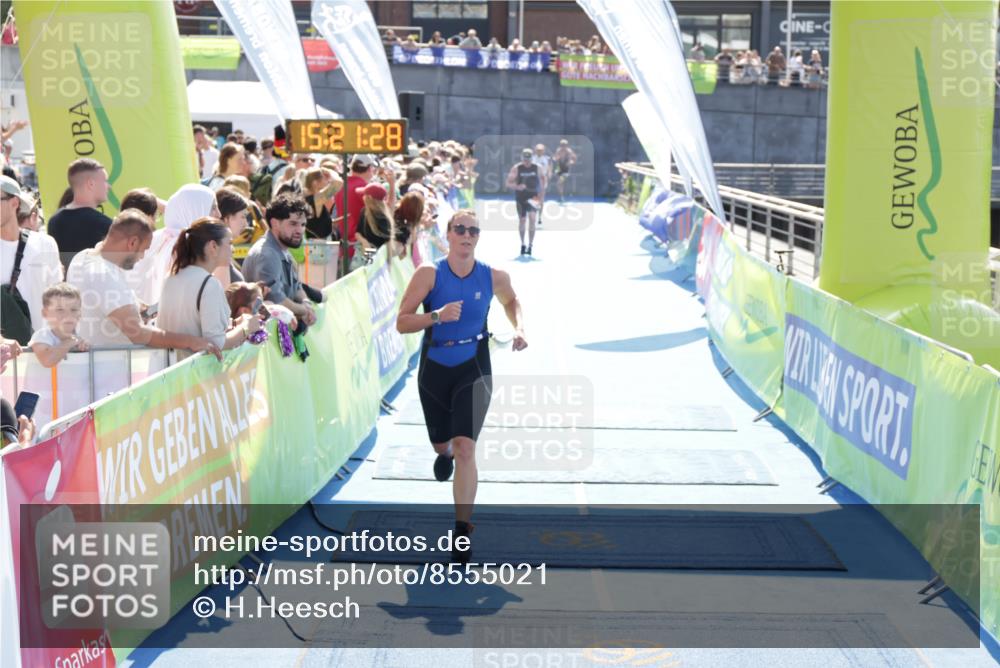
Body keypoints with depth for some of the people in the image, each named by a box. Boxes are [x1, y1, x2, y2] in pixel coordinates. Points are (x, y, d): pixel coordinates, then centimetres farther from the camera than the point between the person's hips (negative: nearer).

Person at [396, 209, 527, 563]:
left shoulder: (494, 277, -6)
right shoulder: (429, 273, -12)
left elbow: (511, 301, 18)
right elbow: (402, 322, -16)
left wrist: (518, 328, 0)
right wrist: (437, 315, -32)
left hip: (474, 369, -1)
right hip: (434, 367, 1)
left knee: (465, 447, -14)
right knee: (441, 443, 19)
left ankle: (462, 530, -10)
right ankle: (445, 453, 60)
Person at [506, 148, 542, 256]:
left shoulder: (537, 168, 1)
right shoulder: (516, 168, -4)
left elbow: (541, 182, 14)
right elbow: (508, 183, -5)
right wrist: (517, 187, -23)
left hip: (533, 197, 0)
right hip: (520, 197, 0)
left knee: (532, 219, -15)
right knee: (522, 220, 8)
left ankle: (530, 245, -12)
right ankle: (523, 245, 25)